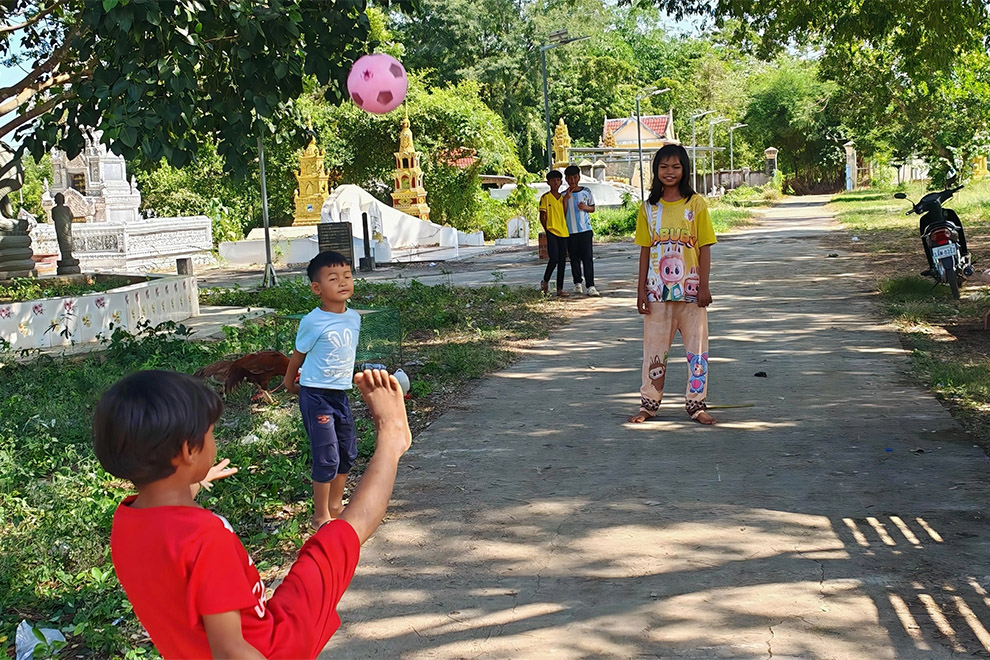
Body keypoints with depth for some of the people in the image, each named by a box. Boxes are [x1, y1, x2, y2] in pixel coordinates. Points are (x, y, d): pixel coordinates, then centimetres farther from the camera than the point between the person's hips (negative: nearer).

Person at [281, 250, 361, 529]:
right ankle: (321, 516, 7)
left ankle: (335, 505, 32)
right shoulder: (312, 322, -15)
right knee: (327, 457, -7)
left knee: (347, 453, 15)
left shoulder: (354, 318, 2)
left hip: (340, 394, 7)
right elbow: (298, 356, 0)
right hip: (315, 395, -7)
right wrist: (290, 383, 12)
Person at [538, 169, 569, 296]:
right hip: (551, 232, -5)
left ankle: (560, 288, 9)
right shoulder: (545, 197, -1)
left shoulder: (563, 197, 12)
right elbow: (542, 216, -2)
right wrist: (547, 230, -5)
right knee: (554, 258, -15)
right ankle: (545, 281, 9)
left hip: (563, 233, 5)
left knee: (562, 260, 4)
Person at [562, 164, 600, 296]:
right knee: (574, 258, 7)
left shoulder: (586, 192, 6)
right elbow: (562, 214, 1)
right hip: (570, 231, 1)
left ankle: (590, 286, -13)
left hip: (585, 229, -1)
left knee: (587, 258, -9)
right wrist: (566, 199, -10)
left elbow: (593, 208, 15)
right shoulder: (564, 195, 6)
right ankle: (578, 283, 22)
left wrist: (585, 207, -8)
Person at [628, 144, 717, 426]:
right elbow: (645, 251, 6)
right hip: (658, 290, 2)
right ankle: (649, 403, 18)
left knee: (697, 348, 4)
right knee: (654, 349, 7)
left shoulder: (696, 204, -1)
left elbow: (705, 249, -2)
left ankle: (697, 404, 15)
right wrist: (641, 290, 2)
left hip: (690, 289, -1)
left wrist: (704, 286, -7)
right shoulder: (649, 208, 5)